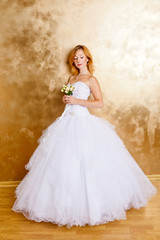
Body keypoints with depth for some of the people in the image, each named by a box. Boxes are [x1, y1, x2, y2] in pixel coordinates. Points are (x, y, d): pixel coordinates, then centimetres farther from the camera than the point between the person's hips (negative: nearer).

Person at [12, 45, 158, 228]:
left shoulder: (91, 79, -2)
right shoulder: (72, 78, 18)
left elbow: (99, 103, -10)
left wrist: (76, 101, -14)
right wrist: (65, 99, 2)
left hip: (83, 121, -7)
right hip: (68, 120, 7)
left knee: (84, 163, -6)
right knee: (64, 164, 6)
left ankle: (88, 204, 9)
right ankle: (64, 203, 19)